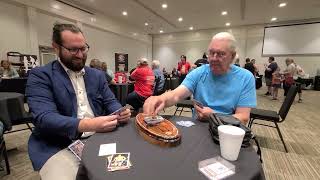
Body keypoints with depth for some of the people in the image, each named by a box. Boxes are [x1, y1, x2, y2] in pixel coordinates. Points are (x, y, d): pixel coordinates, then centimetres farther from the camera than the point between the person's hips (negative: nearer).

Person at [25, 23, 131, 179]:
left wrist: (120, 112, -15)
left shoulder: (97, 75, 11)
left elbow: (110, 102, 9)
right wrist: (89, 125, -32)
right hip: (59, 146, -3)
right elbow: (45, 118, -17)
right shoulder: (40, 75, -3)